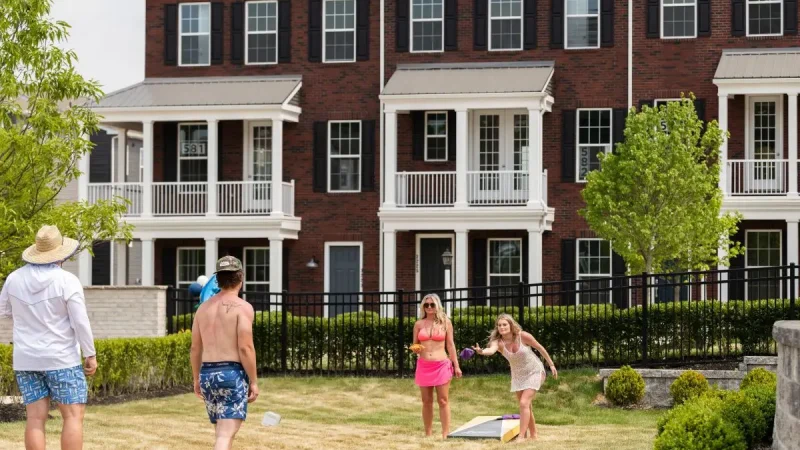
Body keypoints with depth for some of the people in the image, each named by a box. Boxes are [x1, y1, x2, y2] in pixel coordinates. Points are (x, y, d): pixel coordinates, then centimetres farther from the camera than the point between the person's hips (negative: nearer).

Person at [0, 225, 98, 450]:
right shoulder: (67, 281, -13)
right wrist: (91, 355, -5)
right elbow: (80, 322, -14)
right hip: (61, 359, -5)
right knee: (73, 416, -1)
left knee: (36, 418, 3)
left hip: (26, 359, 5)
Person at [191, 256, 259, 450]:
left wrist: (197, 379, 23)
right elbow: (245, 348, -15)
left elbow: (195, 348, 14)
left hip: (208, 374, 7)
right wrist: (254, 381, -8)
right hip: (233, 373, -7)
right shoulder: (243, 307, -8)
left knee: (223, 431, 20)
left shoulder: (204, 307, 11)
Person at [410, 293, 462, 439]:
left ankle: (445, 435, -2)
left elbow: (450, 345, 4)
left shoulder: (445, 322, 3)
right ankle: (427, 435, 11)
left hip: (441, 365, -2)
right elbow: (415, 346, 14)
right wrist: (416, 350, -10)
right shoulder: (419, 324, 7)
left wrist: (456, 365, 1)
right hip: (424, 366, 2)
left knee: (443, 401, -3)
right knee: (427, 401, 6)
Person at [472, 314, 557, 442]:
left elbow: (539, 347, -9)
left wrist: (551, 364, -1)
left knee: (524, 403, -18)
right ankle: (533, 435, 31)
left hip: (534, 372, -5)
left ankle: (521, 437, -19)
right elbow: (491, 350, -45)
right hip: (518, 375, 5)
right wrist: (481, 351, -68)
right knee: (525, 406, 14)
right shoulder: (499, 342, -21)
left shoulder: (523, 336, -25)